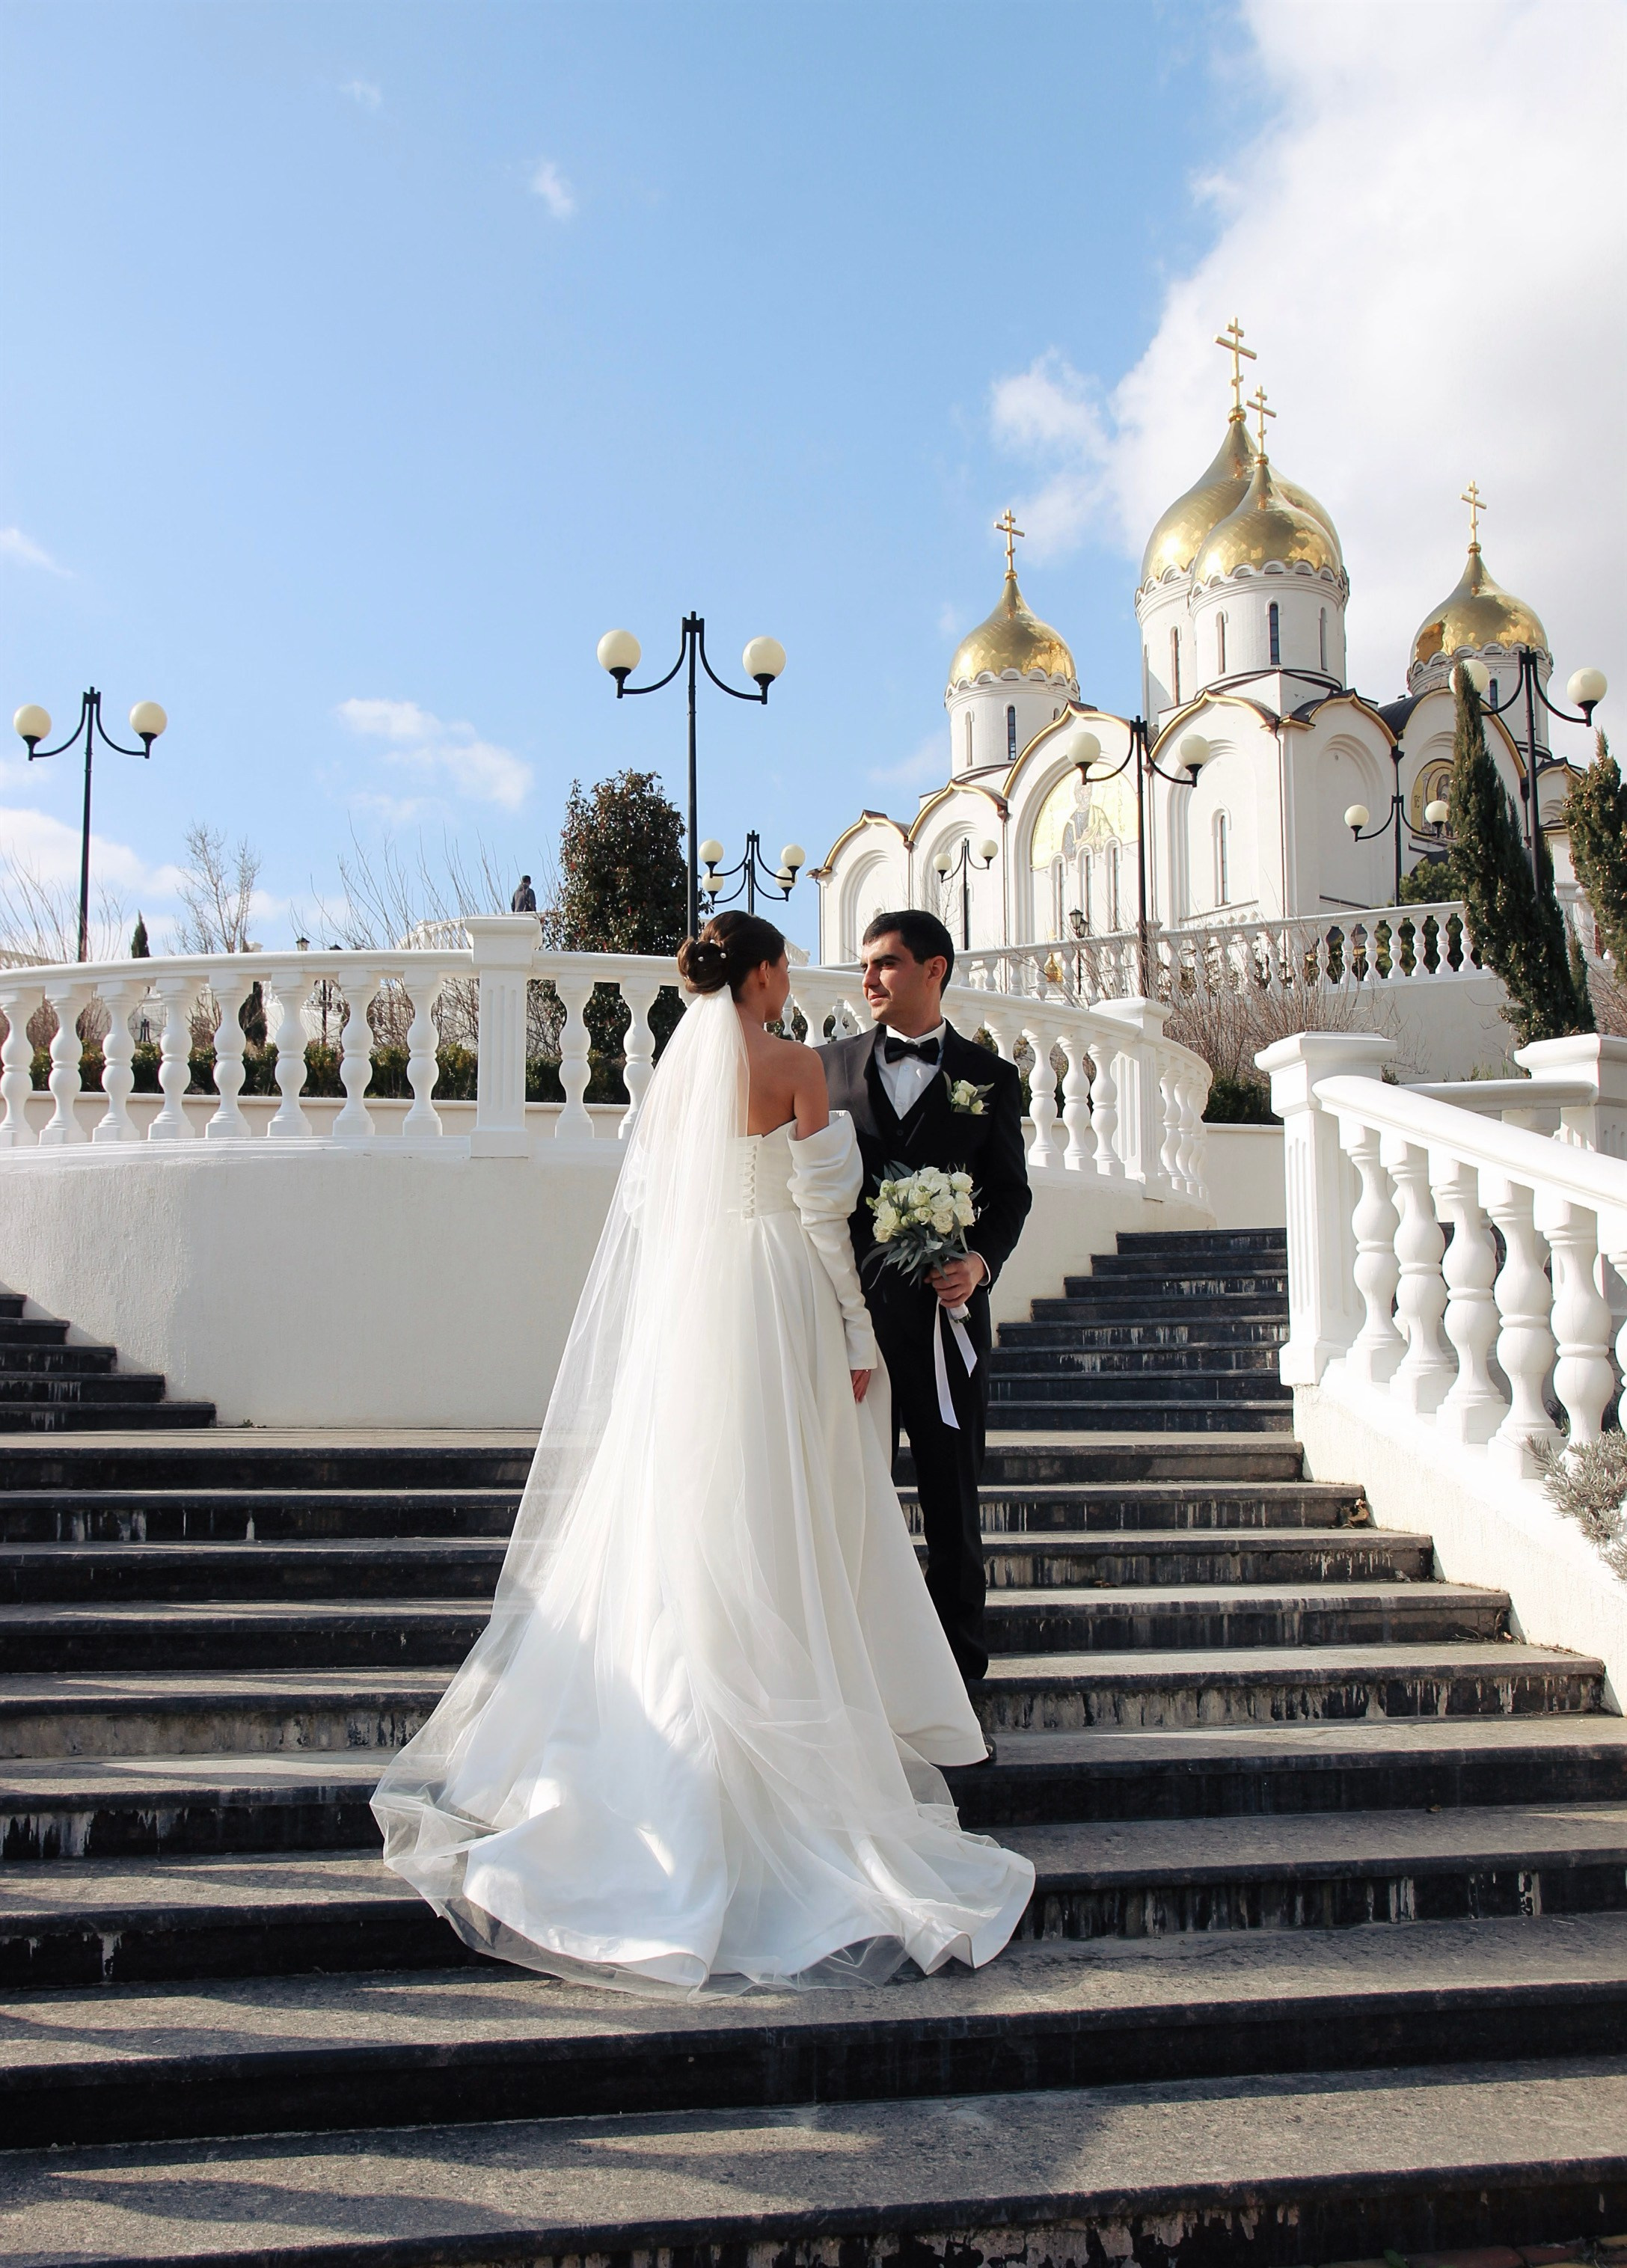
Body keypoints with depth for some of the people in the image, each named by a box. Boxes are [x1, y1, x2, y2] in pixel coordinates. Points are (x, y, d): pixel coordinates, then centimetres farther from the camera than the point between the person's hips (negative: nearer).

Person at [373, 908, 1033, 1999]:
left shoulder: (674, 1069, 10)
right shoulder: (794, 1066, -7)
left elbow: (647, 1206, 12)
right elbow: (821, 1209, -10)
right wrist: (857, 1334, -4)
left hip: (683, 1314, 6)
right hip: (774, 1308, -6)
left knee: (685, 1538, 11)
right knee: (777, 1545, 0)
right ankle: (786, 1757, 7)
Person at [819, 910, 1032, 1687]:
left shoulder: (989, 1077, 7)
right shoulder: (833, 1064, 10)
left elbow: (1011, 1192, 5)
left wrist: (981, 1259, -15)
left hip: (945, 1312, -1)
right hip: (852, 1311, 1)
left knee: (953, 1504, 7)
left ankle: (957, 1671, 20)